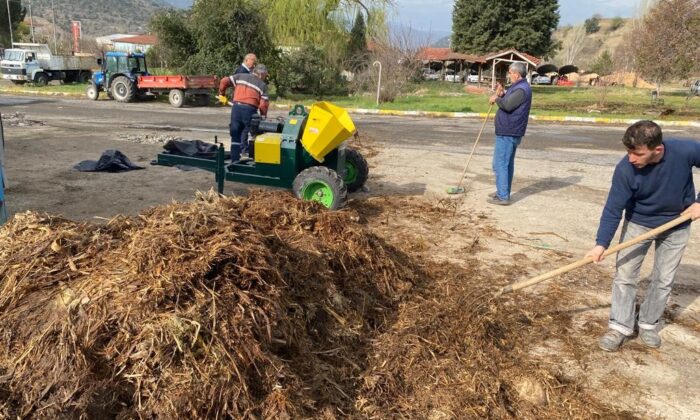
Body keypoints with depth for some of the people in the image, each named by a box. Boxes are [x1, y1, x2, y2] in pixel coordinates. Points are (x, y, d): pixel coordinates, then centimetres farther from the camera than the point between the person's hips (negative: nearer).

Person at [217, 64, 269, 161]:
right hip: (250, 109, -3)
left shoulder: (240, 76, 17)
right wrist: (263, 115, 15)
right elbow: (263, 104, -1)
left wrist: (222, 94, 22)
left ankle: (235, 161, 15)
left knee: (236, 135, 12)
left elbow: (224, 81, 8)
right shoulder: (262, 85, 9)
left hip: (236, 107, 4)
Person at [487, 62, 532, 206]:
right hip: (510, 132, 11)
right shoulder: (518, 87, 17)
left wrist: (496, 98, -10)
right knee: (507, 163, 17)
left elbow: (507, 105, -28)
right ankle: (503, 192, 26)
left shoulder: (522, 89, -17)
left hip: (507, 134, -11)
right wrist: (502, 94, 3)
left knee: (500, 164, -9)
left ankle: (503, 197, -6)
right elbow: (509, 102, 21)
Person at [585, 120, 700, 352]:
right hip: (638, 223, -1)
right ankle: (620, 326, 10)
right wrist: (601, 244, -32)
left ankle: (648, 324, 26)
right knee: (624, 275, -2)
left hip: (676, 225, 1)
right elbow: (613, 209, -24)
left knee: (664, 279, 9)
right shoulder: (625, 170, -29)